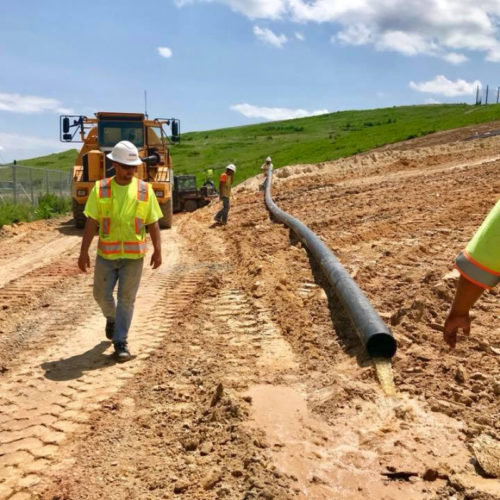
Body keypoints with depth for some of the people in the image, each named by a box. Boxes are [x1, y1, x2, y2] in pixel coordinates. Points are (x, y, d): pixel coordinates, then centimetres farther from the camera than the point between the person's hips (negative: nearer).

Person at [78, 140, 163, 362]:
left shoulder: (145, 190, -2)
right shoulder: (100, 189, -2)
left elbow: (153, 223, -1)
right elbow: (91, 223, -2)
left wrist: (157, 250, -9)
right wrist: (83, 252, -7)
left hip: (133, 255, -1)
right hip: (106, 253, 1)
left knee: (126, 298, 1)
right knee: (102, 295, 11)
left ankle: (120, 342, 11)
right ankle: (112, 318, 43)